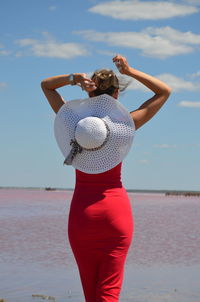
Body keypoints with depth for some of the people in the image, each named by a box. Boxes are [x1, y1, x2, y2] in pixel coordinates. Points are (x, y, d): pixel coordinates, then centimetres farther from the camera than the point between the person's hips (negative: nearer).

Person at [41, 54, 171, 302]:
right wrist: (130, 71, -2)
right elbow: (165, 91, 7)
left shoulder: (73, 120, -2)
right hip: (116, 209, -1)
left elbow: (46, 85, 14)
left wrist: (75, 78, -4)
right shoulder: (124, 124, -6)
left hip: (82, 211, 2)